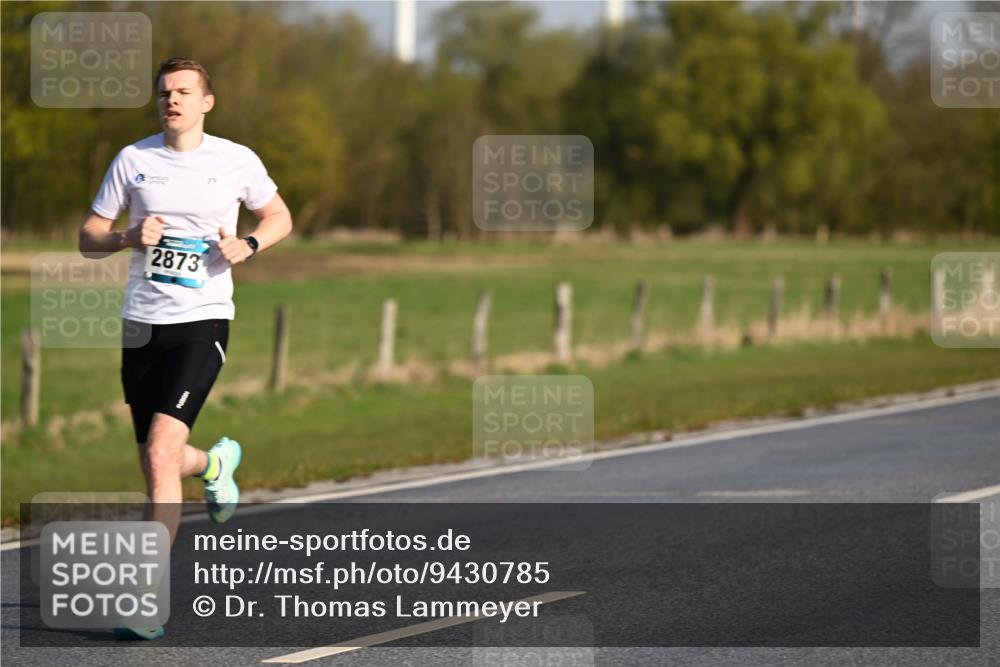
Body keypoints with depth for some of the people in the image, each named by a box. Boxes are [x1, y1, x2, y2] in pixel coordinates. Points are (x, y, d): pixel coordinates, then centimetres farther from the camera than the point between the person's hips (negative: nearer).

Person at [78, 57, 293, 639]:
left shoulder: (237, 161, 0)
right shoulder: (134, 159, 4)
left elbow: (279, 216, 16)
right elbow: (89, 238, 8)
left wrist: (248, 246, -5)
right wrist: (130, 237, -13)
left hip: (203, 322, -3)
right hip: (143, 324, 4)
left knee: (160, 453, -20)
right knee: (157, 465, 11)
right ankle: (215, 462, 50)